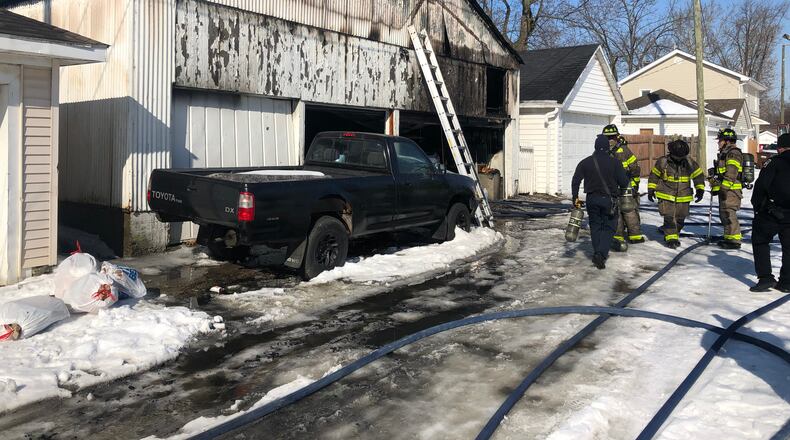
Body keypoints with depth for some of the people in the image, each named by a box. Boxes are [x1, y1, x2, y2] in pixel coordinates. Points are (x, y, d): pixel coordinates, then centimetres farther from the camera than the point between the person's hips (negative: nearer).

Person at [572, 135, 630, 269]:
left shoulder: (585, 162, 0)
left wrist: (575, 197, 5)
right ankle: (601, 254, -12)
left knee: (595, 226, 16)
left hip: (592, 199, 3)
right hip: (609, 200, -3)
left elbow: (575, 180, -2)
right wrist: (619, 187, 15)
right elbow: (624, 182, -7)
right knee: (608, 228, 4)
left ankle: (597, 254, 18)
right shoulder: (614, 162, -7)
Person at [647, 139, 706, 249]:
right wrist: (651, 189, 3)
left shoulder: (690, 163, -2)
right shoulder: (662, 162, -7)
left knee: (680, 219, 10)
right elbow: (654, 175, 4)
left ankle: (675, 236, 28)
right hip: (666, 196, -3)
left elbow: (699, 175, 8)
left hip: (683, 198, 3)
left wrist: (700, 189, 0)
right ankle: (670, 238, -6)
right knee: (669, 218, -13)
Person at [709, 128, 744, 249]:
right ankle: (728, 237, 24)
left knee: (729, 214, -10)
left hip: (731, 190, -11)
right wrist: (716, 185, 23)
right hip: (725, 190, 11)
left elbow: (731, 175, -21)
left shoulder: (733, 153, -14)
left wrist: (721, 188, -22)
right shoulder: (725, 153, 19)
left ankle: (734, 240, -6)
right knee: (724, 214, 15)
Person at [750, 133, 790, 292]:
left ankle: (765, 278, -1)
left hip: (771, 213, -4)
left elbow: (761, 185, -12)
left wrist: (757, 205, 0)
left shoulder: (775, 163, -7)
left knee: (760, 242, 8)